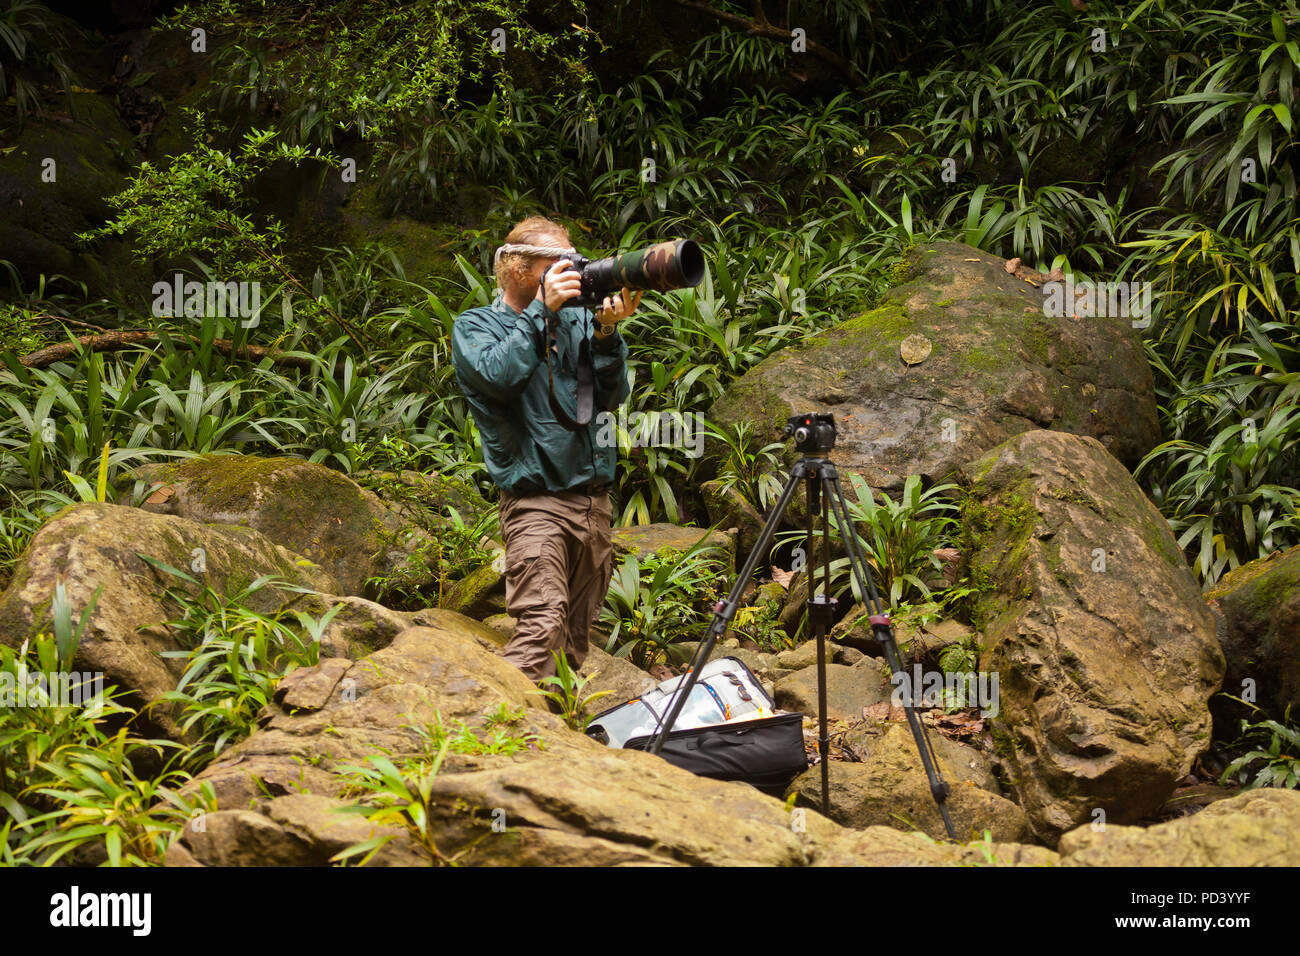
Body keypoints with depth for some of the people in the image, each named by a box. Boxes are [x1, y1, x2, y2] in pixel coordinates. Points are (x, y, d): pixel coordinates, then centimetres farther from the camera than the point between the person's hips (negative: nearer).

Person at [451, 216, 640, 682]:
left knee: (579, 633, 7)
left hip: (594, 499, 5)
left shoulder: (575, 320, 15)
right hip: (535, 500, -5)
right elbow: (499, 377, -17)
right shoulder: (475, 326, 5)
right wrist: (541, 310, -13)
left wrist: (606, 333, -8)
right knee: (541, 624, -22)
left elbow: (612, 396, 6)